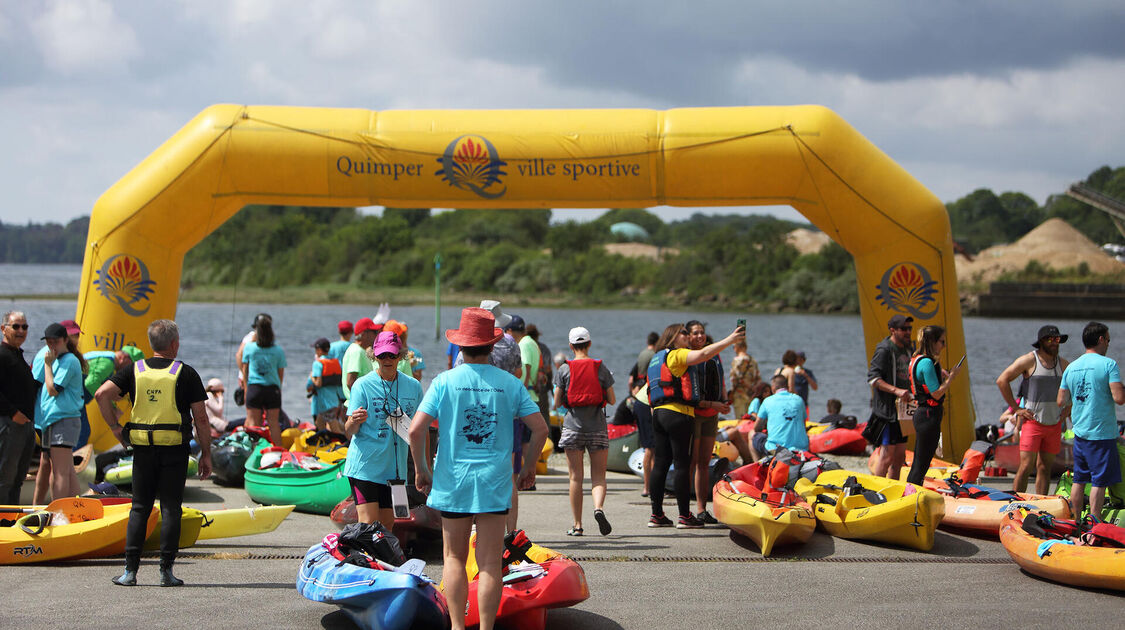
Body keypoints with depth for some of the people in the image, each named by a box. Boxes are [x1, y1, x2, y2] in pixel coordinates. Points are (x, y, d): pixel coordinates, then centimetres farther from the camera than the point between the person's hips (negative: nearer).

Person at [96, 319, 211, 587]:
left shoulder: (134, 370, 5)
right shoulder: (186, 373, -1)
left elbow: (102, 394, -7)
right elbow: (200, 418, -3)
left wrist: (115, 427, 2)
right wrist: (205, 454, 4)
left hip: (142, 448, 2)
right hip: (175, 451, -2)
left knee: (139, 507, 9)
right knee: (170, 509, 3)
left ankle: (130, 570, 5)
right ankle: (166, 571, 1)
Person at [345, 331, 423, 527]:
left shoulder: (413, 386, 6)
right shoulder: (363, 385, -6)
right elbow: (349, 432, -10)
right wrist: (354, 421, -31)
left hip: (395, 468, 4)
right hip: (365, 466, -4)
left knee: (387, 525, 8)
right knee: (368, 524, -11)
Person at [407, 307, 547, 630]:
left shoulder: (445, 381, -4)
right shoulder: (510, 383, 0)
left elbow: (416, 430, -10)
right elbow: (540, 428, -1)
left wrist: (421, 469, 4)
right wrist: (528, 466, 14)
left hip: (453, 480, 0)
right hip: (495, 482, 0)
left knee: (454, 557, 12)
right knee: (490, 563, 4)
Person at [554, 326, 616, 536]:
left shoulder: (564, 369, -2)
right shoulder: (601, 368, 0)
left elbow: (557, 402, -1)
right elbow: (612, 400, 3)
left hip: (573, 427, 0)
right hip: (597, 428, 0)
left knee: (575, 477, 4)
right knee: (598, 475, 5)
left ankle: (577, 525, 4)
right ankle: (599, 507, -23)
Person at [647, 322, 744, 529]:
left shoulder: (656, 359, 23)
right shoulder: (676, 355, -5)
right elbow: (703, 354, -20)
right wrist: (730, 339, -19)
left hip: (658, 413, 9)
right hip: (677, 413, -9)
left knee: (660, 465, 9)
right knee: (683, 465, -6)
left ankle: (656, 515, 10)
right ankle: (685, 516, -5)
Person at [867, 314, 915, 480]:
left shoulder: (906, 349, 17)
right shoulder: (884, 350, -11)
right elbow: (873, 378, -18)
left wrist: (912, 394, 13)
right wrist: (896, 390, -26)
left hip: (902, 410, 9)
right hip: (887, 409, -9)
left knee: (900, 456, 10)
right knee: (887, 454, -10)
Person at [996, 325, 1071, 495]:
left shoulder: (1063, 364, 10)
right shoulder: (1029, 360, -6)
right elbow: (1002, 380, -8)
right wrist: (1016, 409, -8)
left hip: (1054, 424, 5)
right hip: (1032, 421, -5)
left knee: (1045, 468, 7)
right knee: (1026, 466, -9)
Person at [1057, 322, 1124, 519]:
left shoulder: (1071, 367, 8)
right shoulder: (1108, 364, -11)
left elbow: (1061, 402, 11)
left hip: (1079, 432, 6)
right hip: (1102, 433, -6)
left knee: (1079, 480, 13)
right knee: (1099, 481, -1)